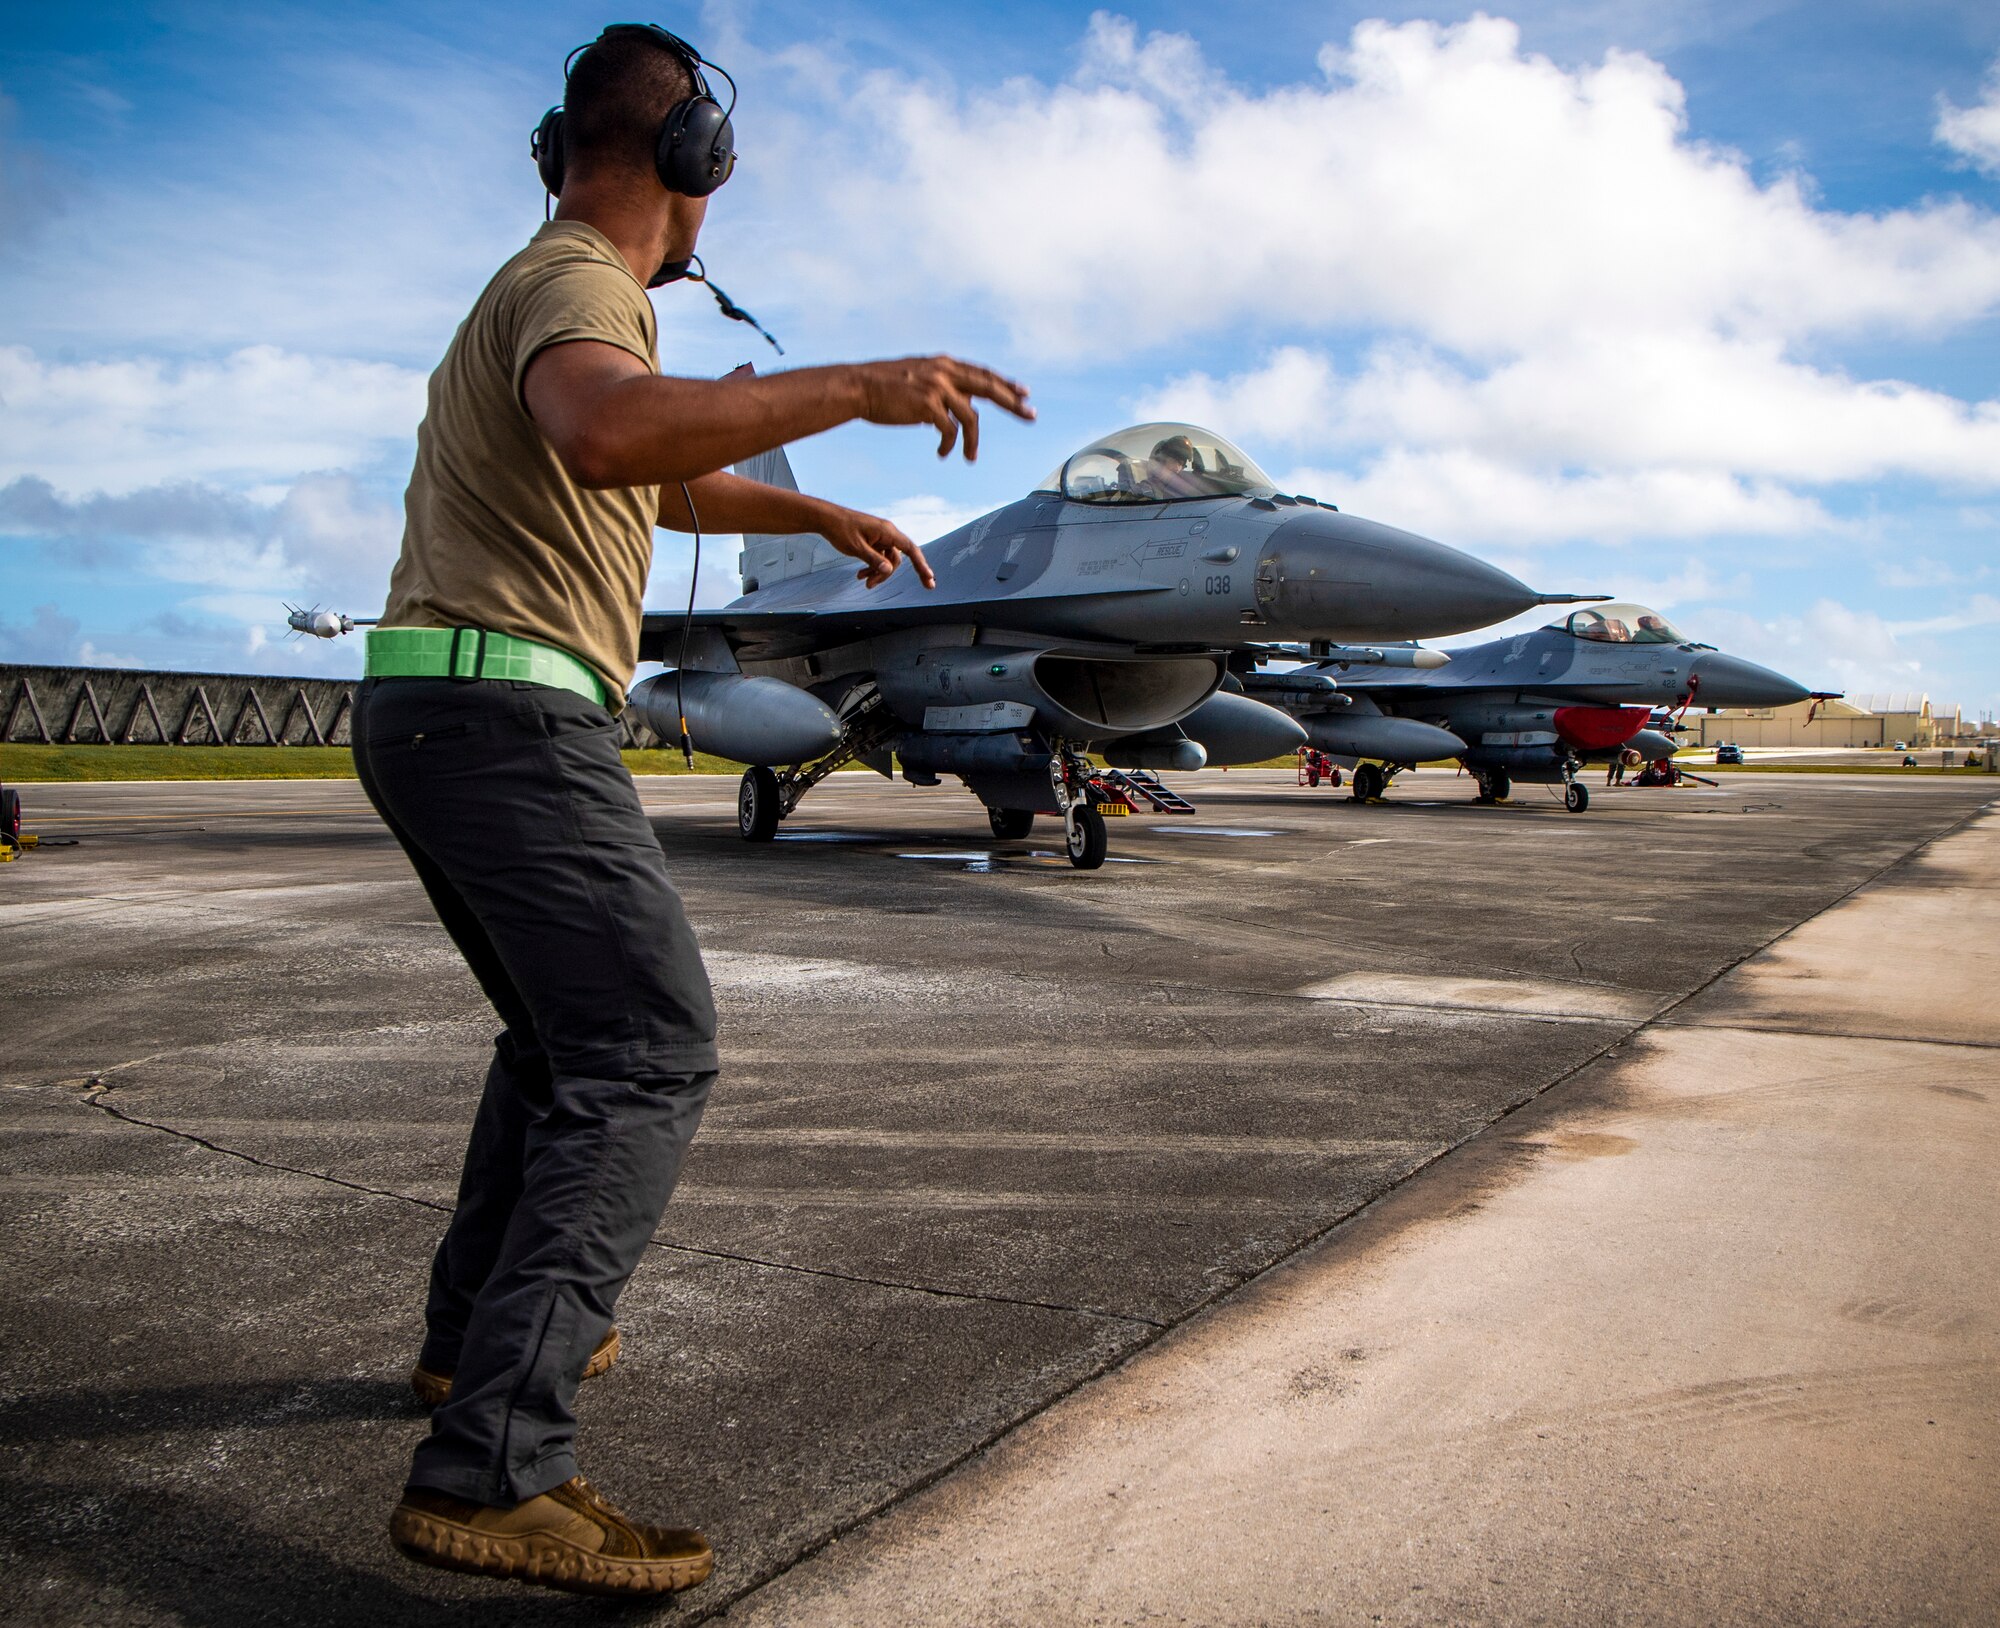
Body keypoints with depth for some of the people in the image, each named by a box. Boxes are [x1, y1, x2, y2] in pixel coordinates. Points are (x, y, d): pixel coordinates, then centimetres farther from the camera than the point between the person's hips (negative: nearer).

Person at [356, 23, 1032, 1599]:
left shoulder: (552, 286, 25)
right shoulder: (579, 285, -8)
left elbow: (670, 481, 38)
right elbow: (609, 431, -35)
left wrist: (826, 515, 41)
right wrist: (857, 385, -33)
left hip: (425, 710, 10)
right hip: (513, 711, -10)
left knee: (567, 1028, 21)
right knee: (650, 1051, -15)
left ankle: (480, 1330, 30)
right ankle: (493, 1467, -19)